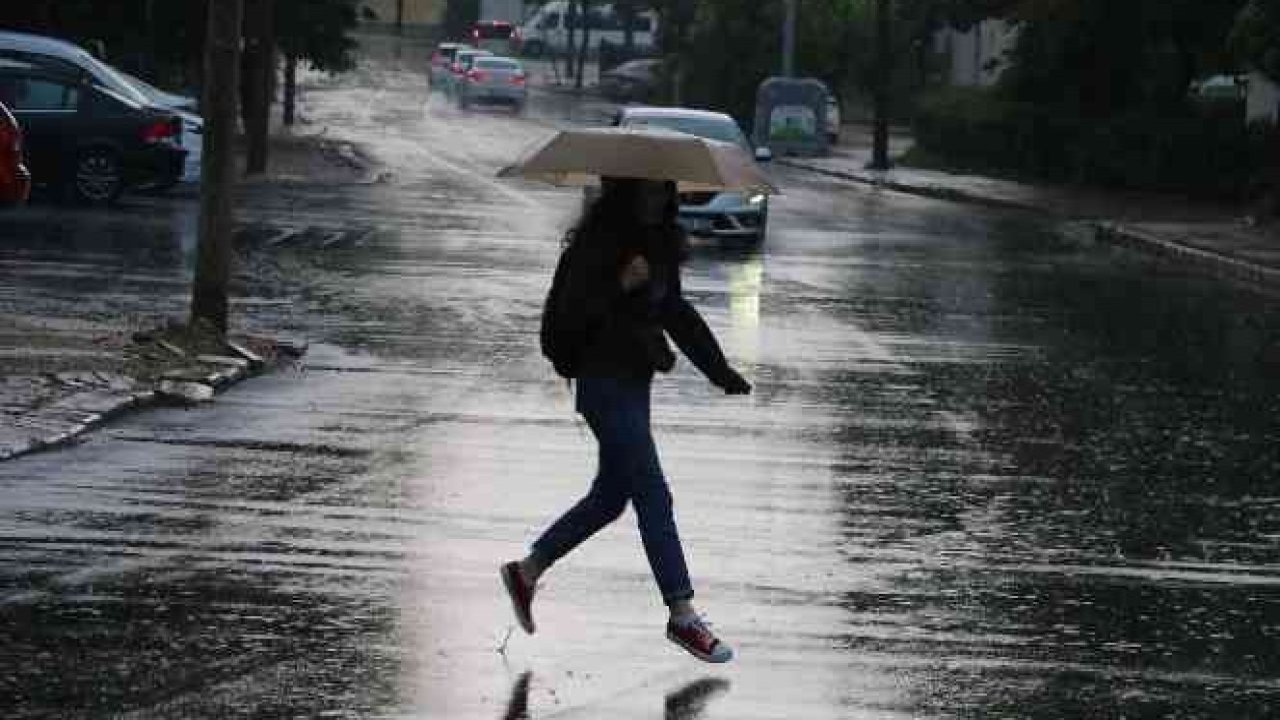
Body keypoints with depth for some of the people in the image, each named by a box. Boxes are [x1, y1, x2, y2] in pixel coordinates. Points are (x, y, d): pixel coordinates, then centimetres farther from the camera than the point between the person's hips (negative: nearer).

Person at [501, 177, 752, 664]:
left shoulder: (660, 243, 10)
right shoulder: (598, 241, -15)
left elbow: (675, 311, 19)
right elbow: (573, 313, -19)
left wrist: (720, 371, 17)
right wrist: (620, 285, -34)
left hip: (634, 380, 9)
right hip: (605, 382, -9)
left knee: (610, 497, 15)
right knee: (653, 495, -9)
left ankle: (526, 572, 30)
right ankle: (682, 616, -5)